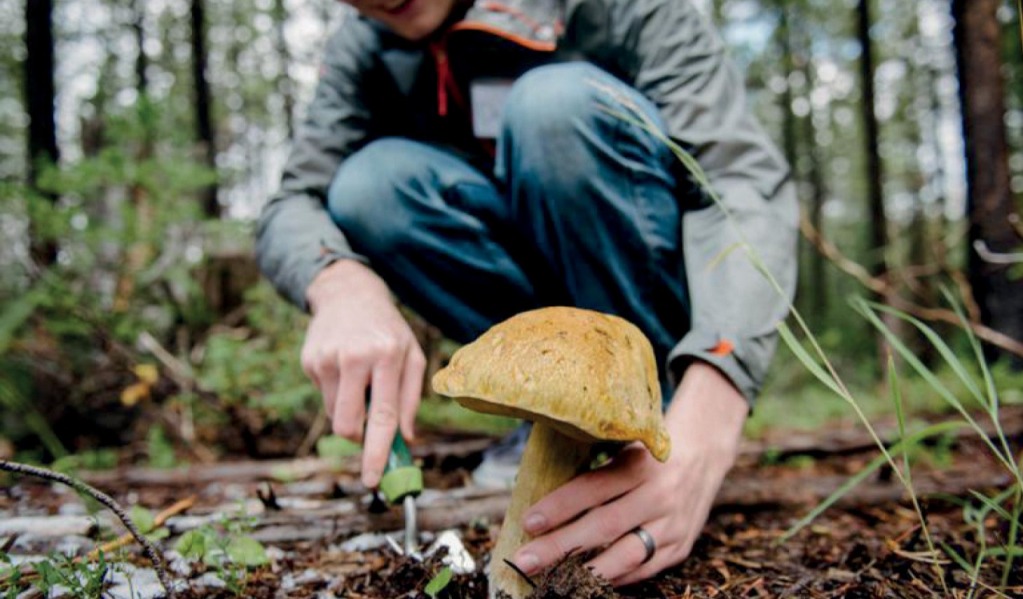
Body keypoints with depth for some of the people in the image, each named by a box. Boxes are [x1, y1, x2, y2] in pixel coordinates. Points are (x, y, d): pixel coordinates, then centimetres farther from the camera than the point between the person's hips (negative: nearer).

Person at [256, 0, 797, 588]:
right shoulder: (365, 49, -6)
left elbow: (750, 179, -29)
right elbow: (291, 206, -10)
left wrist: (704, 428, -45)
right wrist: (341, 283, -36)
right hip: (551, 290, 4)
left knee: (560, 101, -28)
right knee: (368, 181, -18)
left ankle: (669, 408, -15)